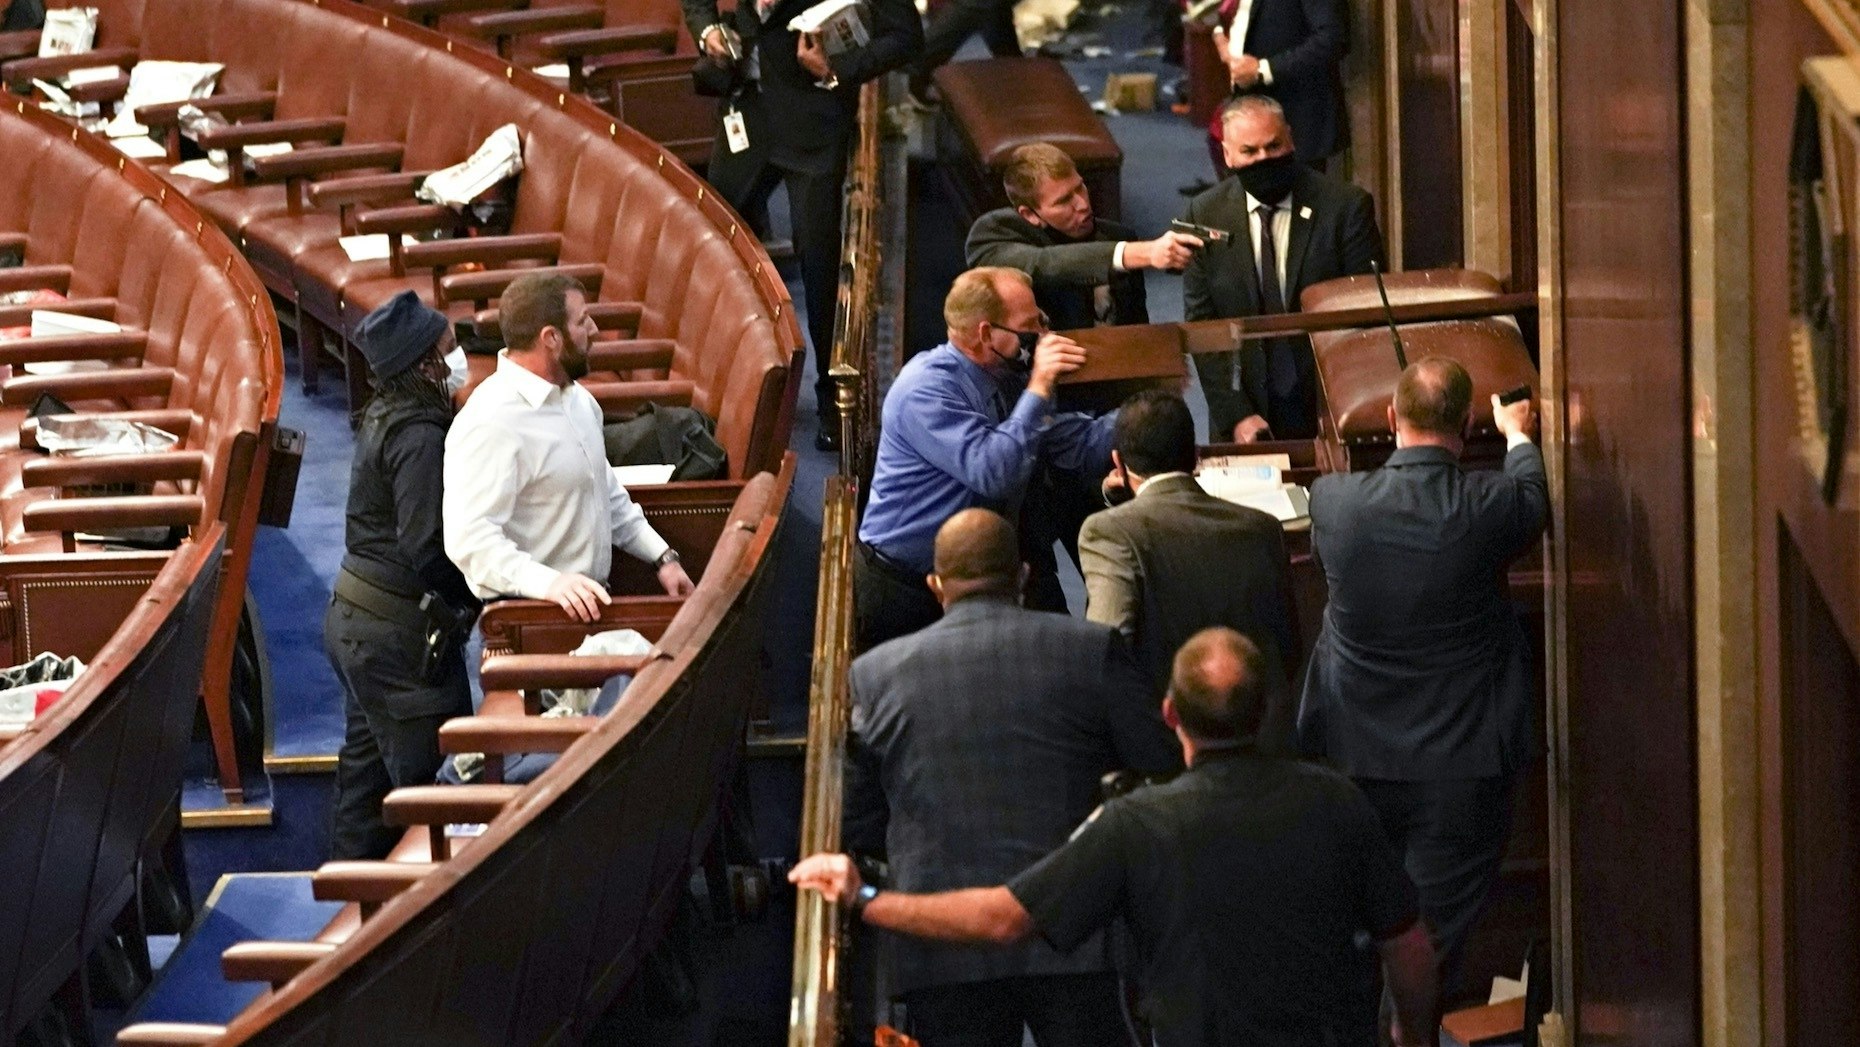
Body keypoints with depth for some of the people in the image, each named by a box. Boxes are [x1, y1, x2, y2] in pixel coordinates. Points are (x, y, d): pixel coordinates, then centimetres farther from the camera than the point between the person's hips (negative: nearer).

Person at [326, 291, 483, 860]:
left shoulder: (385, 417, 8)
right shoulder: (419, 436, -21)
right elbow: (427, 547, -25)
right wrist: (478, 598, -13)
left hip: (353, 618, 10)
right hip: (399, 636, -10)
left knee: (367, 763, 20)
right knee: (429, 781, -2)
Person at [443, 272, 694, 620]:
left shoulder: (577, 398, 14)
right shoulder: (490, 425, -17)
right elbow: (469, 538, -25)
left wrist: (662, 556, 16)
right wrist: (547, 582, -36)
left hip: (592, 601, 8)